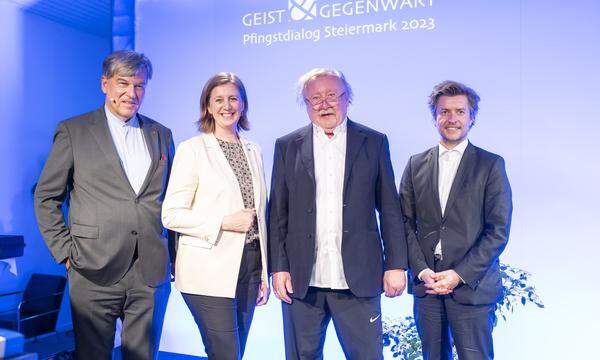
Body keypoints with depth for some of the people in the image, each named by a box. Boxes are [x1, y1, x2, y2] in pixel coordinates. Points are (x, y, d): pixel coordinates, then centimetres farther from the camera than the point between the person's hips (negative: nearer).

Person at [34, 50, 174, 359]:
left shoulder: (161, 134, 12)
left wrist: (174, 257, 9)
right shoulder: (72, 131, 2)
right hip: (96, 272, -2)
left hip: (152, 274, 3)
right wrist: (64, 251, -3)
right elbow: (46, 197, 4)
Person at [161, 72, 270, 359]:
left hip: (250, 266, 5)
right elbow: (171, 215, -8)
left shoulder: (253, 151, 12)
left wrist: (265, 273, 13)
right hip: (209, 271, -5)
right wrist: (225, 222, -17)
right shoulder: (192, 149, -4)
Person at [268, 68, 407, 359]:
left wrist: (396, 265, 0)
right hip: (301, 280, 1)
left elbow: (390, 210, 5)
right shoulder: (287, 146, 6)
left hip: (358, 280, -1)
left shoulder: (374, 142, 5)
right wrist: (279, 267, -1)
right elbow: (278, 214, 5)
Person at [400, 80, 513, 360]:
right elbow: (406, 222, 5)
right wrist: (422, 271, -7)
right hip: (425, 283, 3)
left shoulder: (491, 165, 0)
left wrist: (459, 274, -12)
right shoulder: (416, 164, 8)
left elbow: (498, 230, -5)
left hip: (471, 285, -2)